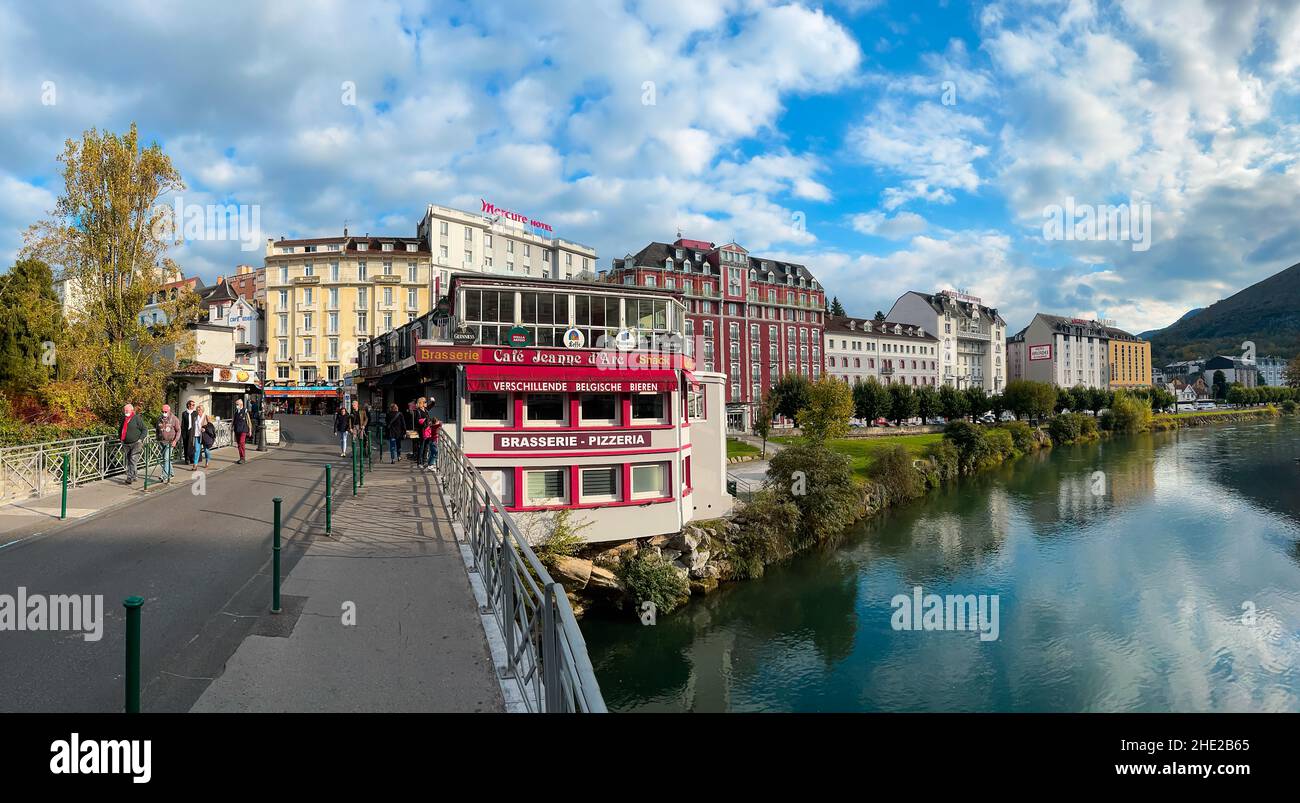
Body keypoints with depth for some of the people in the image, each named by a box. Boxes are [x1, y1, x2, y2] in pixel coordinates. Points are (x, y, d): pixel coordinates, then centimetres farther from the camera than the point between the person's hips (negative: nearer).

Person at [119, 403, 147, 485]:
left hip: (136, 443, -7)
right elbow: (120, 429, 30)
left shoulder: (137, 418, -6)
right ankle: (133, 477, 19)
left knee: (133, 460, -12)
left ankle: (130, 478, -15)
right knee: (127, 461, 8)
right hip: (126, 444, 7)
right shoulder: (123, 419, 13)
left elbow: (144, 430, -5)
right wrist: (120, 438, 17)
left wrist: (141, 439, -15)